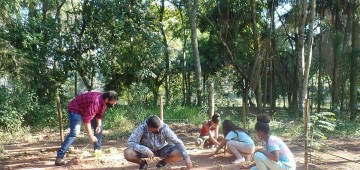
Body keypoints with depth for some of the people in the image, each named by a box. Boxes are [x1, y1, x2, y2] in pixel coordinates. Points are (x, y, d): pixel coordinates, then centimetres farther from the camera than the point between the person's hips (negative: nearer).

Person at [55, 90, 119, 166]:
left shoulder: (104, 101, -8)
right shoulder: (95, 101, -36)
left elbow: (99, 115, 4)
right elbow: (86, 119, -36)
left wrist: (98, 125, -14)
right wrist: (90, 135, -32)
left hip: (87, 111, 9)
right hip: (75, 109, -9)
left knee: (99, 127, 9)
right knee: (74, 132, -25)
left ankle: (98, 150, 21)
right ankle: (59, 158, -25)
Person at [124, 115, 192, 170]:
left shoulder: (164, 128, -26)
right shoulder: (142, 128, -28)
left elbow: (177, 142, -24)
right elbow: (130, 142, -29)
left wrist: (186, 157, -33)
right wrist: (146, 150, -41)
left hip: (162, 149, 1)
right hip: (146, 149, 0)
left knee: (179, 153, -27)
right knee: (127, 154, -29)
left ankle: (163, 162, 4)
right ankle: (143, 163, 4)